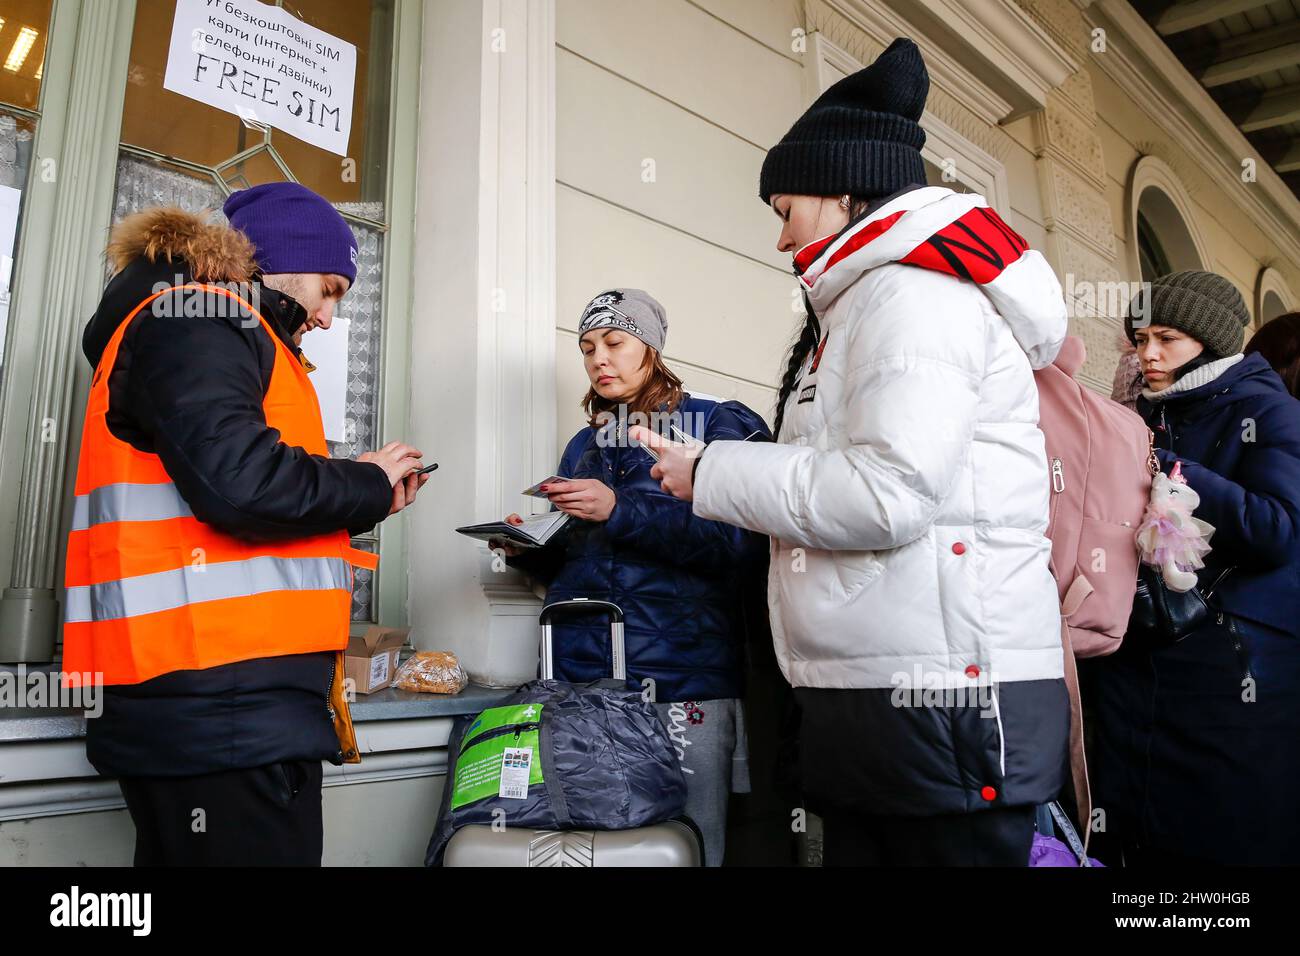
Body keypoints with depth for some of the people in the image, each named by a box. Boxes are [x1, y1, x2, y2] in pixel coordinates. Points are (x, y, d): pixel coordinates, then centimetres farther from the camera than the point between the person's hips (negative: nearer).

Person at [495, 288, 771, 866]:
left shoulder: (719, 425, 2)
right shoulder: (584, 445, 19)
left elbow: (742, 547, -12)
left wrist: (620, 509, -18)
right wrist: (527, 550, 3)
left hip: (682, 680, -4)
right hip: (581, 676, 5)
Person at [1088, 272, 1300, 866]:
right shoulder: (1139, 421, 13)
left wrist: (1167, 471, -17)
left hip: (1237, 678, -5)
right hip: (1135, 677, 5)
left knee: (1238, 840, 5)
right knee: (1143, 842, 11)